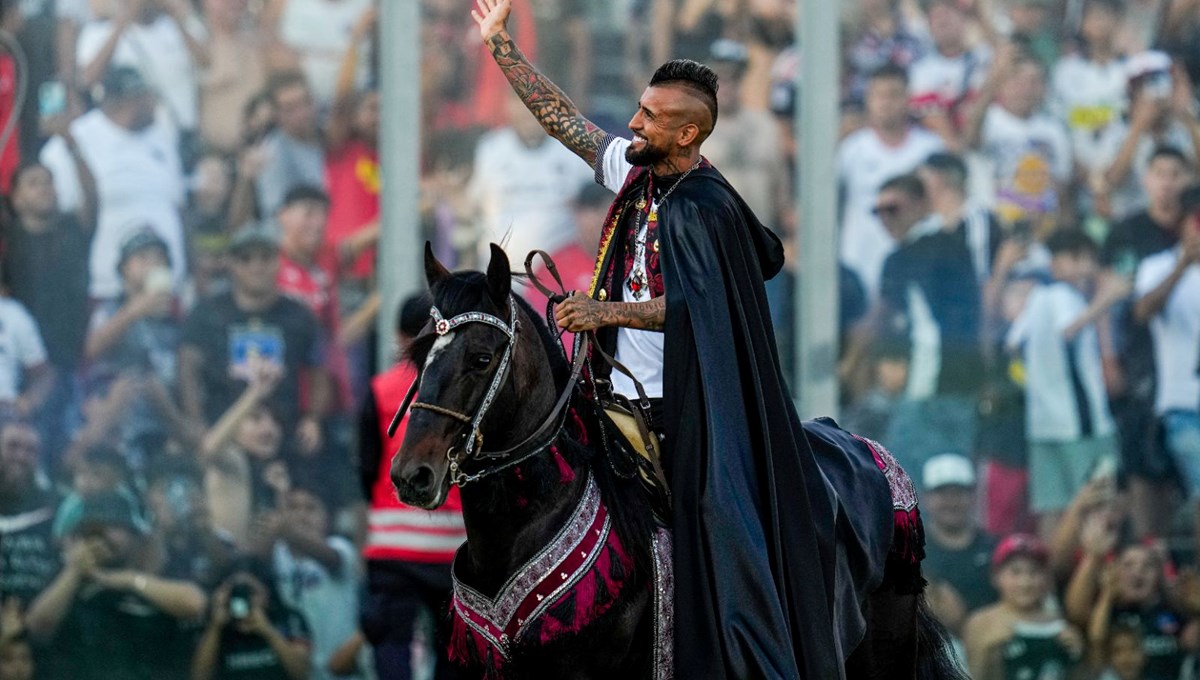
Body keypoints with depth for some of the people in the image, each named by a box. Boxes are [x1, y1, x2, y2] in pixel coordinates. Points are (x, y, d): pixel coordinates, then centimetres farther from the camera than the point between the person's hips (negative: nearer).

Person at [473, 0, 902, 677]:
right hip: (629, 392, 9)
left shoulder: (704, 206, -17)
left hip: (686, 410, -9)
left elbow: (691, 305, -23)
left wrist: (609, 310, -30)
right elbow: (561, 116, 16)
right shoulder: (636, 170, 7)